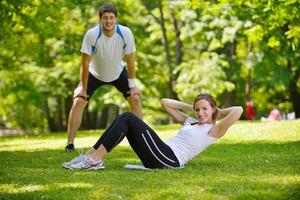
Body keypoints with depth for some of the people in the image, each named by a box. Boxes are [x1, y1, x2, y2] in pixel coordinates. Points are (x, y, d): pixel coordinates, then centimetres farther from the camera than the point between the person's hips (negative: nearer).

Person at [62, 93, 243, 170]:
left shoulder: (213, 130, 5)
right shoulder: (190, 121, 28)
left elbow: (238, 110, -11)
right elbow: (165, 102, 35)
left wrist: (219, 112, 8)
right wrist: (191, 107, 30)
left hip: (170, 159, -8)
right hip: (159, 158, 8)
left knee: (129, 118, -15)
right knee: (125, 118, -4)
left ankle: (95, 160, -19)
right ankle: (91, 156, -12)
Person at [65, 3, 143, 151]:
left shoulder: (125, 33, -27)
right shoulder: (92, 35, -32)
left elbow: (130, 60, -15)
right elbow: (85, 63, -24)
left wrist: (132, 86, -12)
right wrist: (83, 89, -19)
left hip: (118, 73, 2)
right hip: (94, 73, -2)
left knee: (135, 99, -10)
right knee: (78, 101, -15)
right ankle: (70, 143, -9)